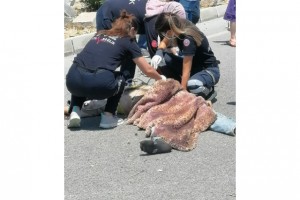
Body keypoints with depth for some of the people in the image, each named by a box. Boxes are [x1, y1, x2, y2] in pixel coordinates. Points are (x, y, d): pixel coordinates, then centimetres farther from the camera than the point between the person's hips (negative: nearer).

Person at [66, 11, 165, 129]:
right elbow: (148, 70, 23)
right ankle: (108, 116, 14)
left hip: (72, 81, 4)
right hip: (99, 84, -4)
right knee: (120, 78, 28)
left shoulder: (99, 34, 30)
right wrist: (161, 78, 43)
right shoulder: (128, 41, 18)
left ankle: (75, 111, 16)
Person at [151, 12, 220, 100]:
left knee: (192, 85, -41)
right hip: (194, 64, 8)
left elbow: (186, 71, -31)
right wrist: (159, 53, -12)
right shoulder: (179, 27, -9)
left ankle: (209, 91, -6)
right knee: (161, 58, -10)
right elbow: (164, 43, 10)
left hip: (209, 70, -8)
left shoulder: (188, 38, -31)